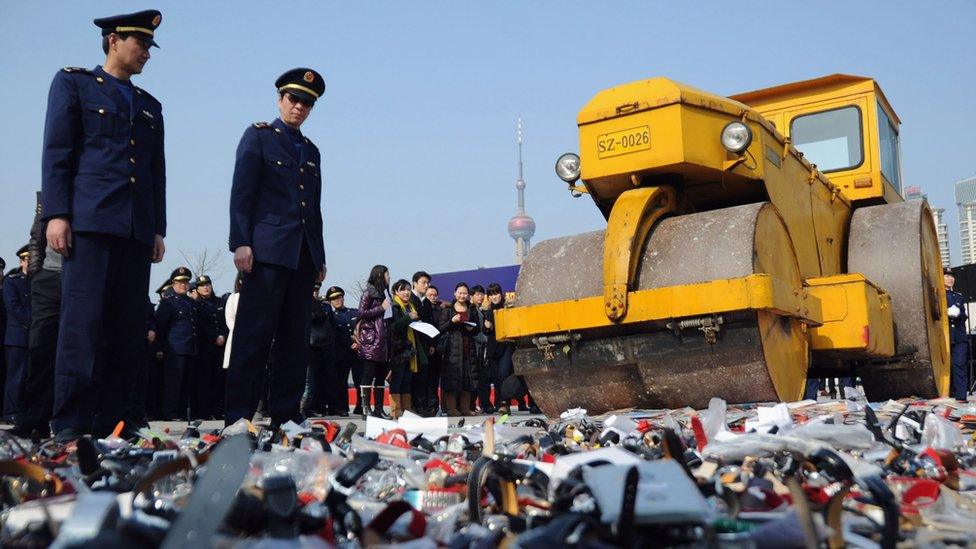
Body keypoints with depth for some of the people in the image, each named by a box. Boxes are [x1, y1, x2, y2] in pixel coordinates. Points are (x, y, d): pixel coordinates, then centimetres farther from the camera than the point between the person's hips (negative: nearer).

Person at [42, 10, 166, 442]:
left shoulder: (150, 106, 24)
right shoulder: (73, 82, 10)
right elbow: (56, 152, 1)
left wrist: (158, 229, 13)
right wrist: (56, 213, -9)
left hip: (137, 229, 5)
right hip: (89, 222, -5)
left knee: (128, 327, 1)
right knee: (83, 321, -9)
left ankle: (113, 420, 5)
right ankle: (70, 425, -6)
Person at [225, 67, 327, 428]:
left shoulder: (311, 151, 23)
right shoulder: (258, 136, 7)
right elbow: (241, 194, -3)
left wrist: (320, 258, 16)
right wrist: (240, 243, -14)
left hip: (304, 255, 6)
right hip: (268, 249, -6)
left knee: (295, 340, 4)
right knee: (255, 335, -9)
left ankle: (287, 417, 9)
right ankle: (238, 417, -5)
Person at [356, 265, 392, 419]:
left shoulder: (385, 293, 22)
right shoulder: (368, 292, -1)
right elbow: (362, 313, -11)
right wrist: (381, 308, -11)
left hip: (383, 339, 8)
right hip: (371, 338, -8)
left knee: (381, 374, 6)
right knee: (369, 373, -8)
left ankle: (378, 408, 9)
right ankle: (366, 408, -6)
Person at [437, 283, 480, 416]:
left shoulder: (471, 310, 17)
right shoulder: (447, 310, 7)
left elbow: (477, 330, 19)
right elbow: (440, 329, 0)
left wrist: (471, 329, -2)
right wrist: (452, 321, -14)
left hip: (468, 347, 4)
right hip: (452, 348, -3)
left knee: (468, 377, 1)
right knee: (452, 376, -8)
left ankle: (465, 408, 7)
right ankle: (451, 408, -5)